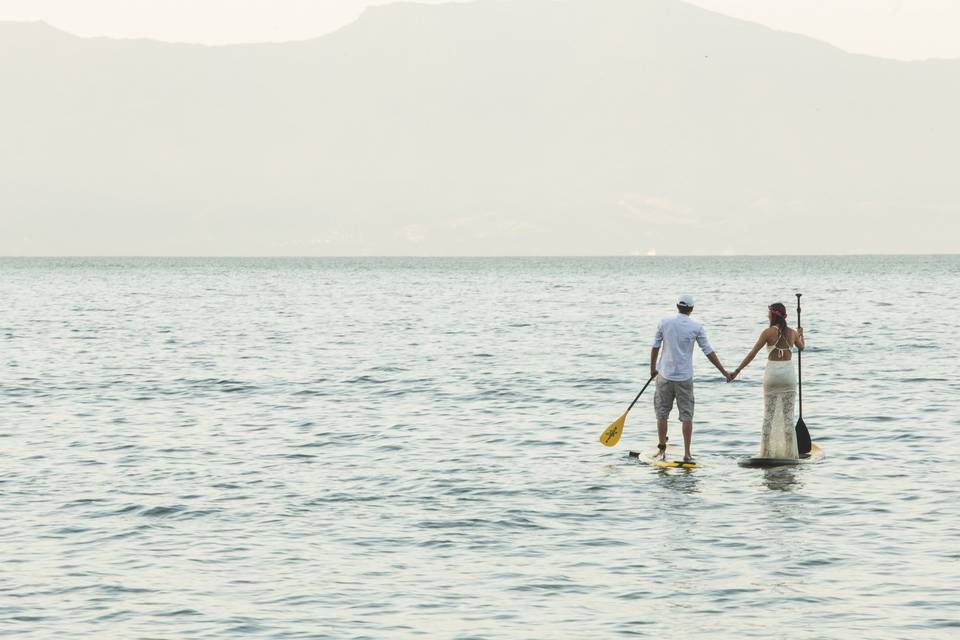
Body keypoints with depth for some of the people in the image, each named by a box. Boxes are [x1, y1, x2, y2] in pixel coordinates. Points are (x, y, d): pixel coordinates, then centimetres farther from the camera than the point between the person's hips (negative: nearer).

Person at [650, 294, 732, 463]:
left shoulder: (664, 323, -2)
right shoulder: (696, 327, -4)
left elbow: (655, 347, 4)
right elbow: (709, 352, -2)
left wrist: (653, 368, 18)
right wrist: (724, 371, 5)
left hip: (665, 375, 1)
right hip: (685, 377, -1)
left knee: (662, 414, 10)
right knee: (687, 416, 3)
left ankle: (662, 450, 12)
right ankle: (687, 453, 0)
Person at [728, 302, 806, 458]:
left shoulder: (768, 332, -9)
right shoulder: (792, 333, 2)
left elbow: (752, 354, -12)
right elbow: (801, 347, 24)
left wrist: (737, 371, -7)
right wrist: (801, 334, 46)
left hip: (772, 372, -2)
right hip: (788, 372, 2)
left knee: (769, 415, 6)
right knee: (788, 415, 6)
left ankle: (766, 453, 4)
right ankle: (790, 452, 3)